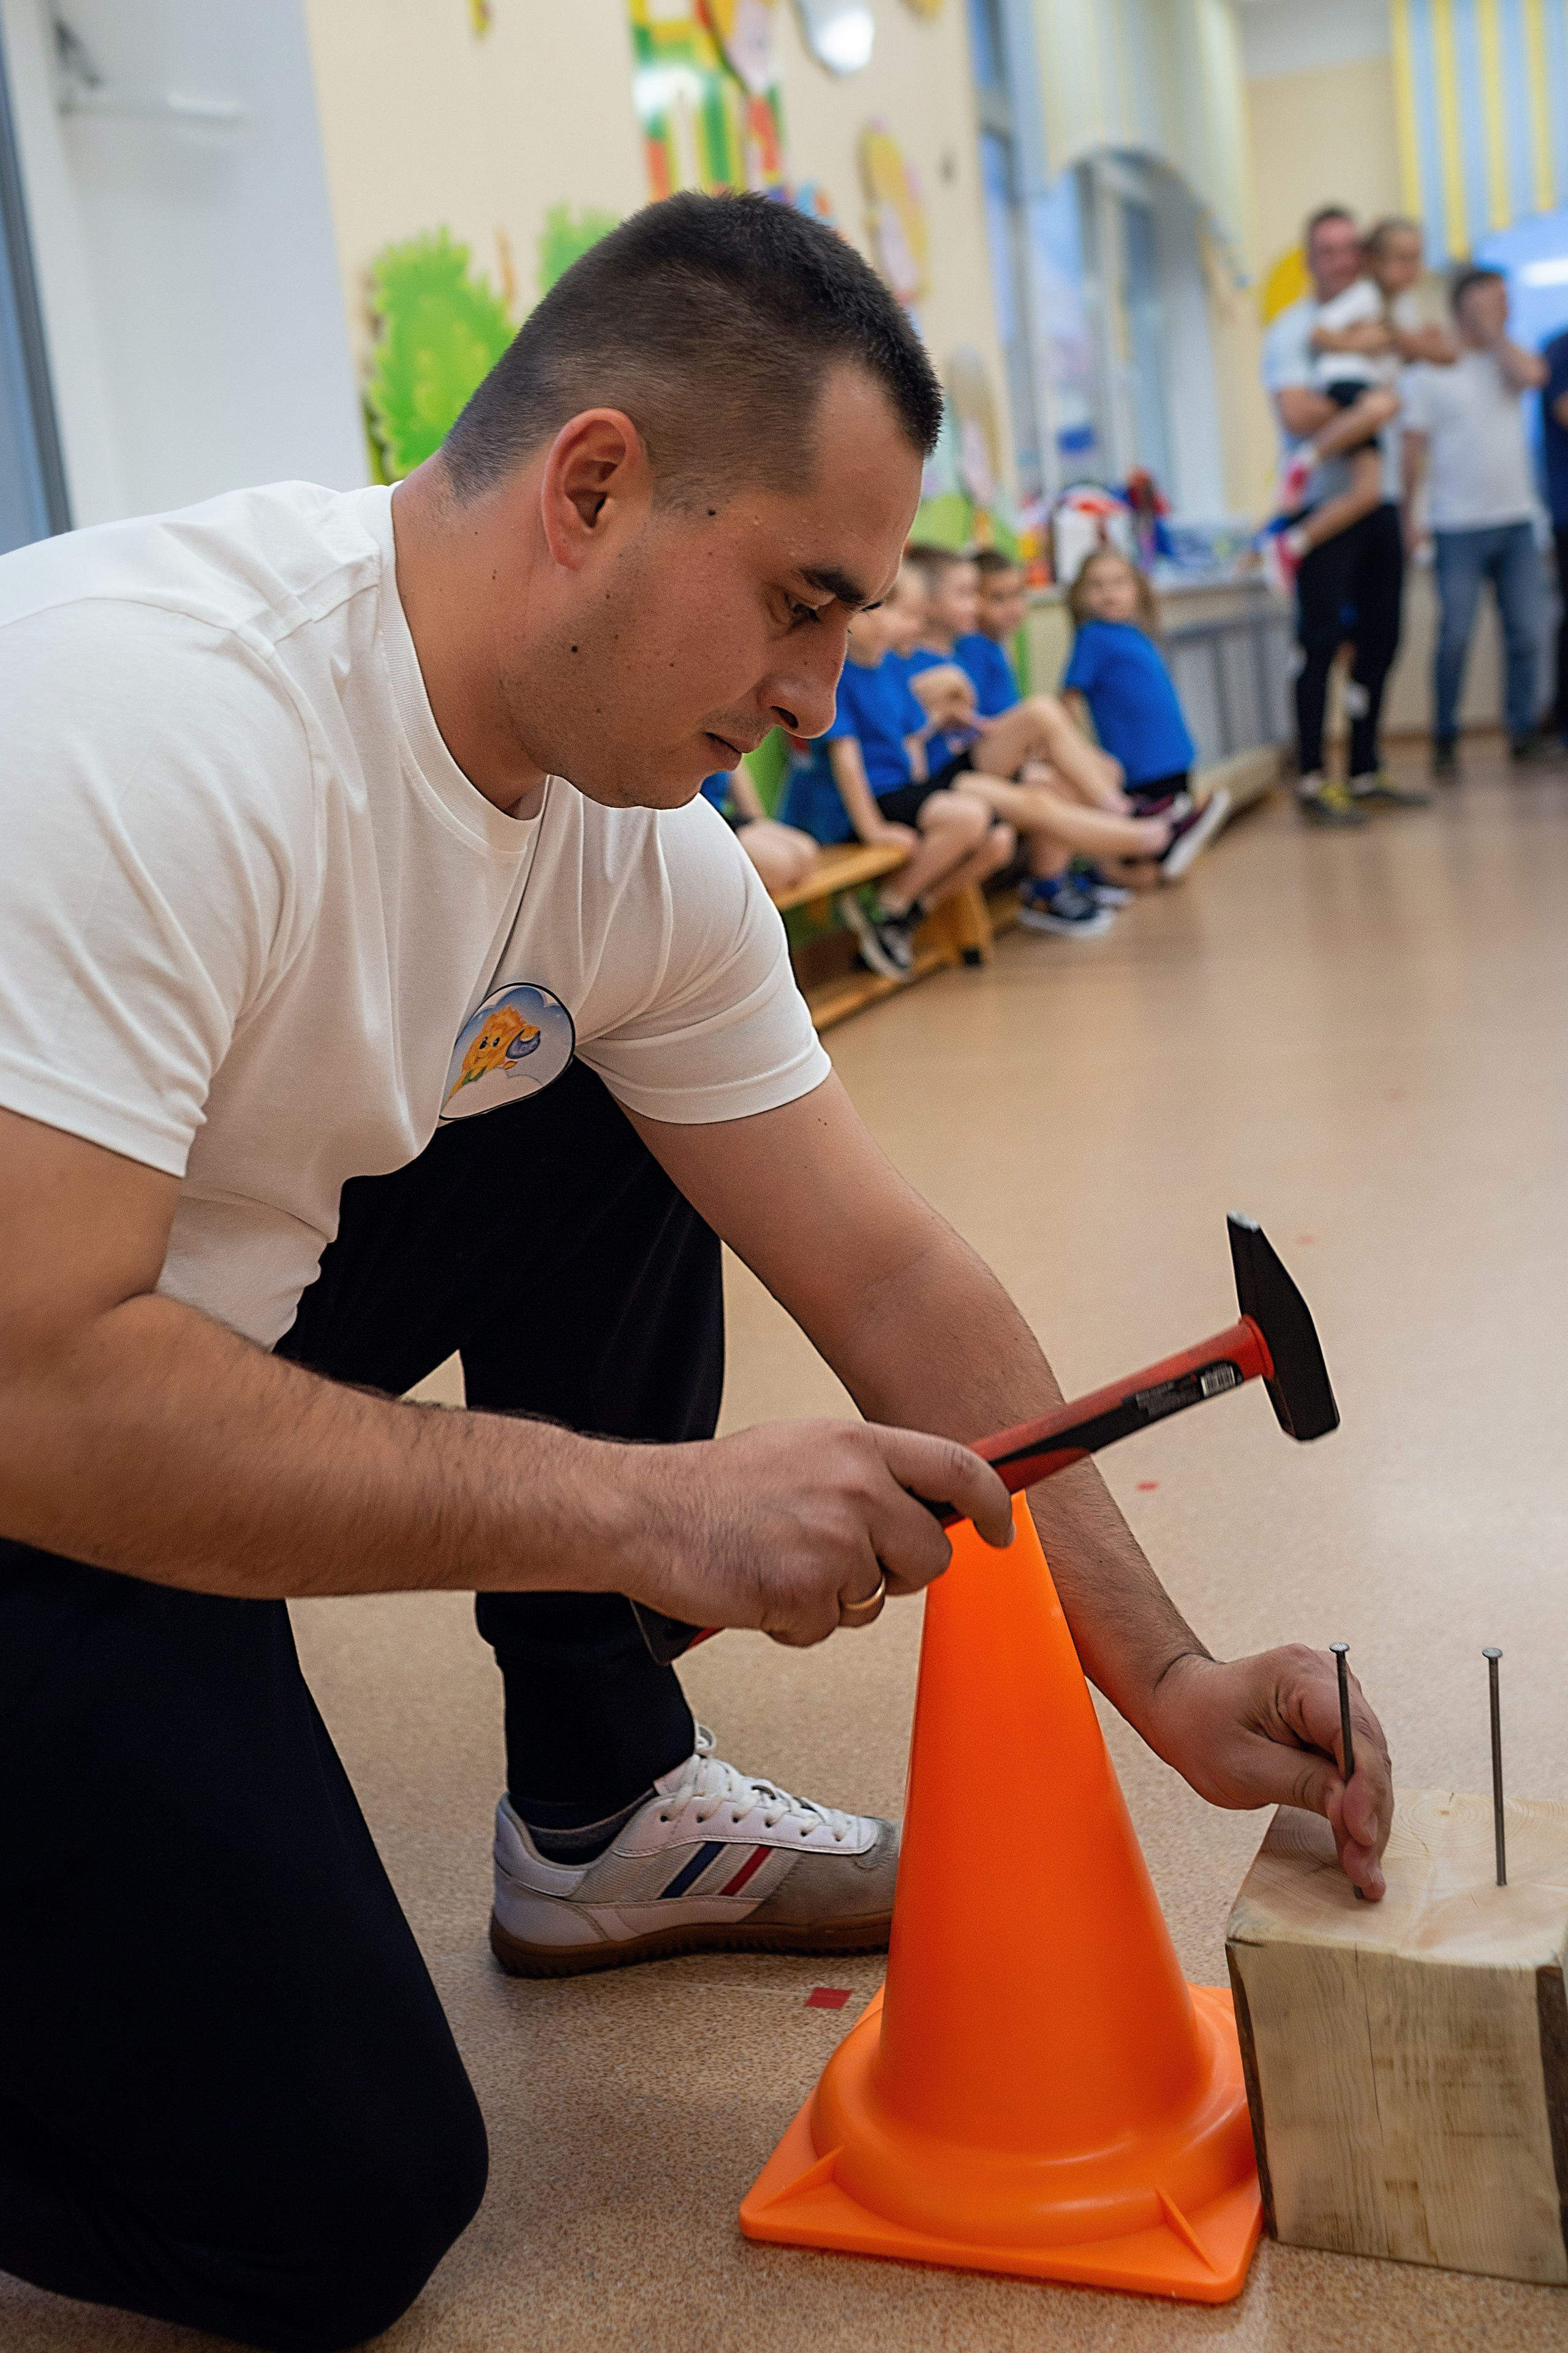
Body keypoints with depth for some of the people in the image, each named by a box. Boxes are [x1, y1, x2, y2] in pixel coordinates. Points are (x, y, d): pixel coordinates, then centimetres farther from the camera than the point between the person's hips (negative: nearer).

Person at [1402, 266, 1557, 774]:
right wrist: (1409, 516, -6)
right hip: (1459, 527, -4)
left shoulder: (1508, 360, 11)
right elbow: (1414, 449, -1)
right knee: (1455, 637, -7)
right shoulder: (1427, 372, 1)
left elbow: (1532, 375, -13)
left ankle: (1524, 731, 12)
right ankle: (1445, 740, 4)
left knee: (1526, 633, 2)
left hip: (1516, 521, 4)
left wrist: (1495, 332, -2)